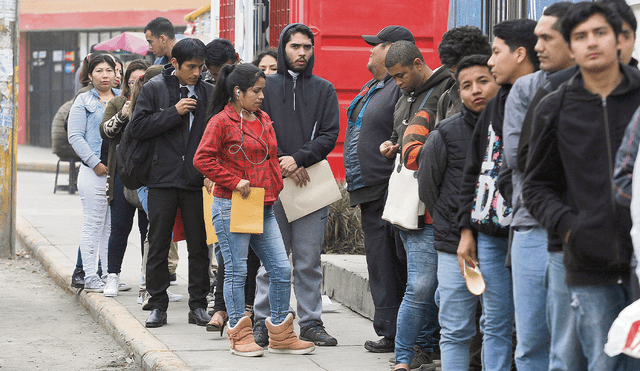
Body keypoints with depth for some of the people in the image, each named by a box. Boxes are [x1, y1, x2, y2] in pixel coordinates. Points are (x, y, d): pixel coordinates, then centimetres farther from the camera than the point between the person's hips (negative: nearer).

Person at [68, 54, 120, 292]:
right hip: (94, 172, -4)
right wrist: (95, 163, -12)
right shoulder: (84, 102, 3)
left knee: (114, 225, 7)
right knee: (94, 223, -4)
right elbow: (75, 137, -3)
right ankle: (90, 278, -1)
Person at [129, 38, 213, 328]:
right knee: (158, 246, 3)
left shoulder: (209, 93, 6)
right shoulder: (154, 89, 1)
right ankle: (158, 306, 11)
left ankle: (198, 306, 13)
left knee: (199, 246, 5)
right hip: (162, 178, -1)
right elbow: (138, 127, -6)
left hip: (197, 181, 1)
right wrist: (175, 112, -12)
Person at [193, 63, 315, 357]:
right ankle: (240, 336, 9)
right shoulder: (221, 121, -7)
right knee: (236, 272, 0)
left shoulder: (264, 120, 16)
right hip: (231, 208, -7)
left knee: (282, 269, 4)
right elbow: (202, 159, -13)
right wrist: (234, 182, -15)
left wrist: (274, 189, 11)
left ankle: (280, 335, 13)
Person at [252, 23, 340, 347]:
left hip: (312, 184, 1)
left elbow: (330, 134, 2)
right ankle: (264, 323, 6)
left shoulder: (324, 90, 11)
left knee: (309, 261, 3)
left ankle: (311, 323, 9)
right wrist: (283, 167, -11)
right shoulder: (267, 86, 7)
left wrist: (299, 158, -12)